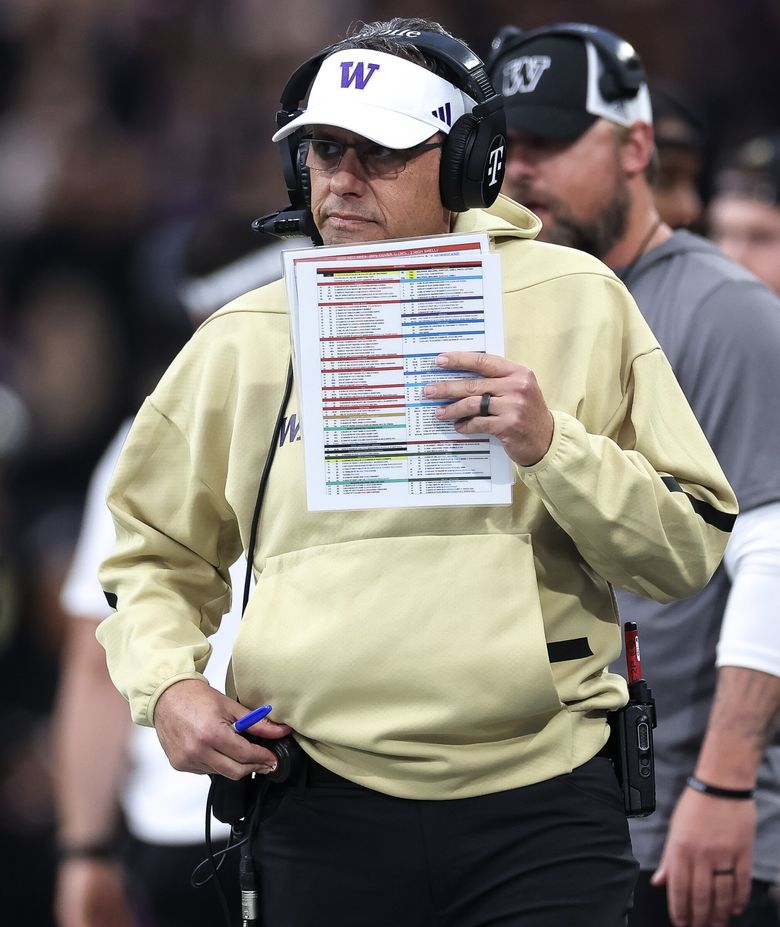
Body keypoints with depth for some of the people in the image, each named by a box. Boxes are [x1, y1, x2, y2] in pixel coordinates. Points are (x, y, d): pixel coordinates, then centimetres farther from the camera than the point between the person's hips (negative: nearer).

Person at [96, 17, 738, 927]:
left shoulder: (575, 300, 4)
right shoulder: (244, 339, 9)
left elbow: (692, 548, 1)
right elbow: (155, 554, 20)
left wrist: (550, 446, -13)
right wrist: (165, 684, 1)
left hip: (544, 814, -2)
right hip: (322, 810, 2)